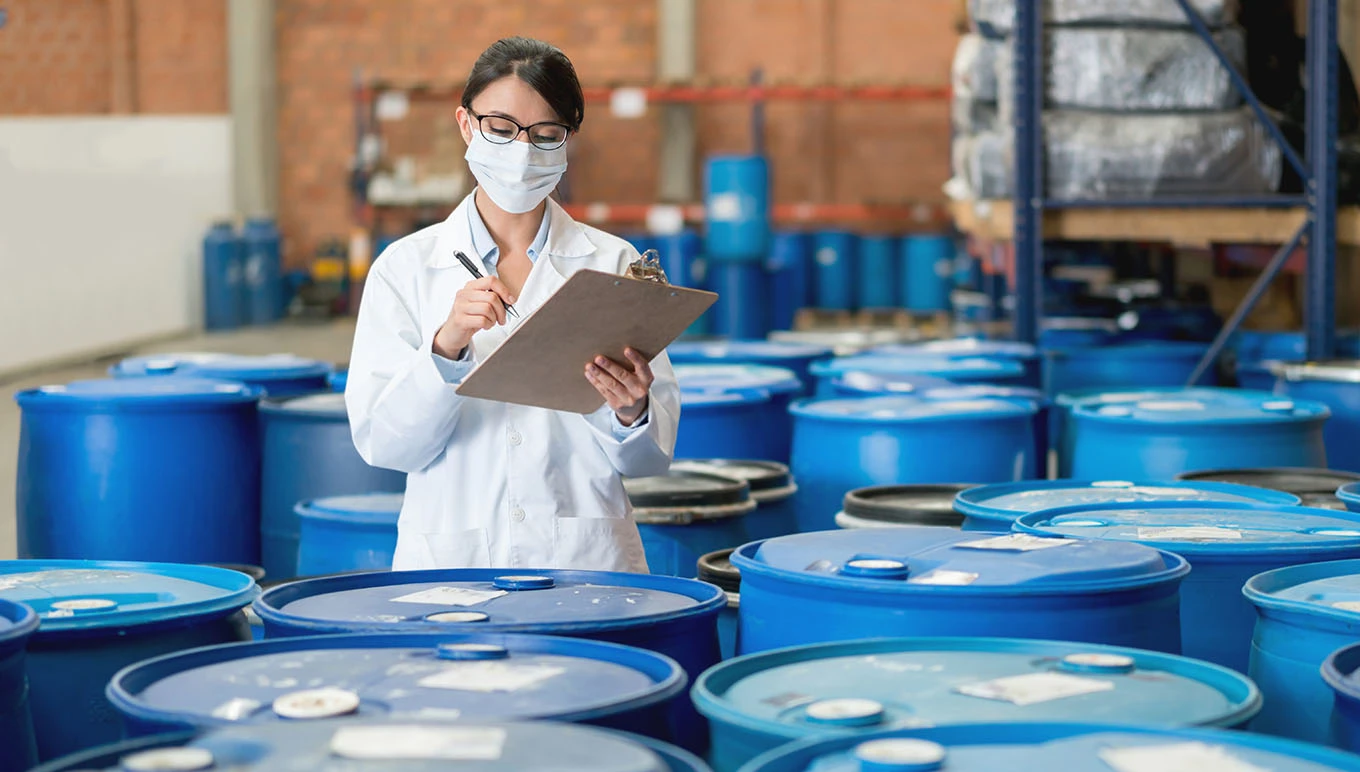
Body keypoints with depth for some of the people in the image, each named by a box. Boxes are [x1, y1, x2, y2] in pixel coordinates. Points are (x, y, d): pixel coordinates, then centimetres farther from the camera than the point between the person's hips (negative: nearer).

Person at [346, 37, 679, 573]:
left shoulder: (613, 264, 9)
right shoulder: (407, 266, 8)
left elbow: (650, 457, 8)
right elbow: (379, 441, 0)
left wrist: (631, 413, -13)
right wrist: (446, 344, -14)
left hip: (586, 560, 1)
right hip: (450, 561, 0)